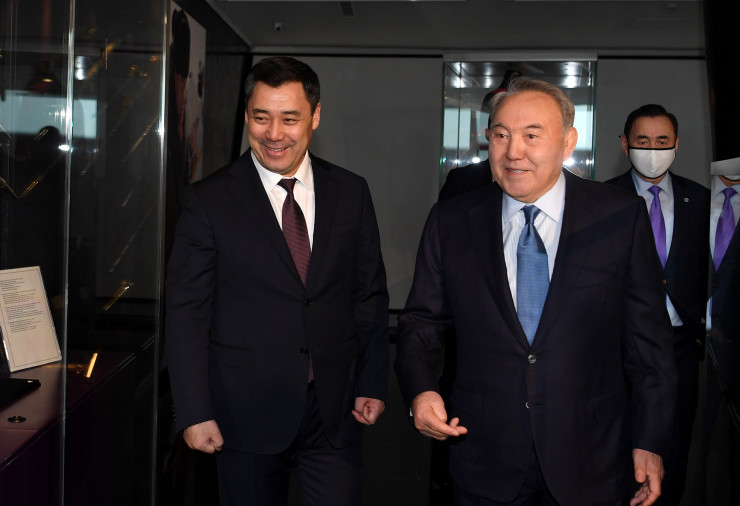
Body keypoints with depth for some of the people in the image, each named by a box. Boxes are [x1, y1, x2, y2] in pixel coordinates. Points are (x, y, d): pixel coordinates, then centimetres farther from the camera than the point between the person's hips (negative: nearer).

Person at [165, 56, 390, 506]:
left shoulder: (351, 193, 4)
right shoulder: (209, 201, -4)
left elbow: (370, 295, 9)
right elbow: (187, 312, -5)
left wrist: (373, 384, 6)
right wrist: (195, 413, -9)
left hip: (335, 410, 2)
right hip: (247, 413, -2)